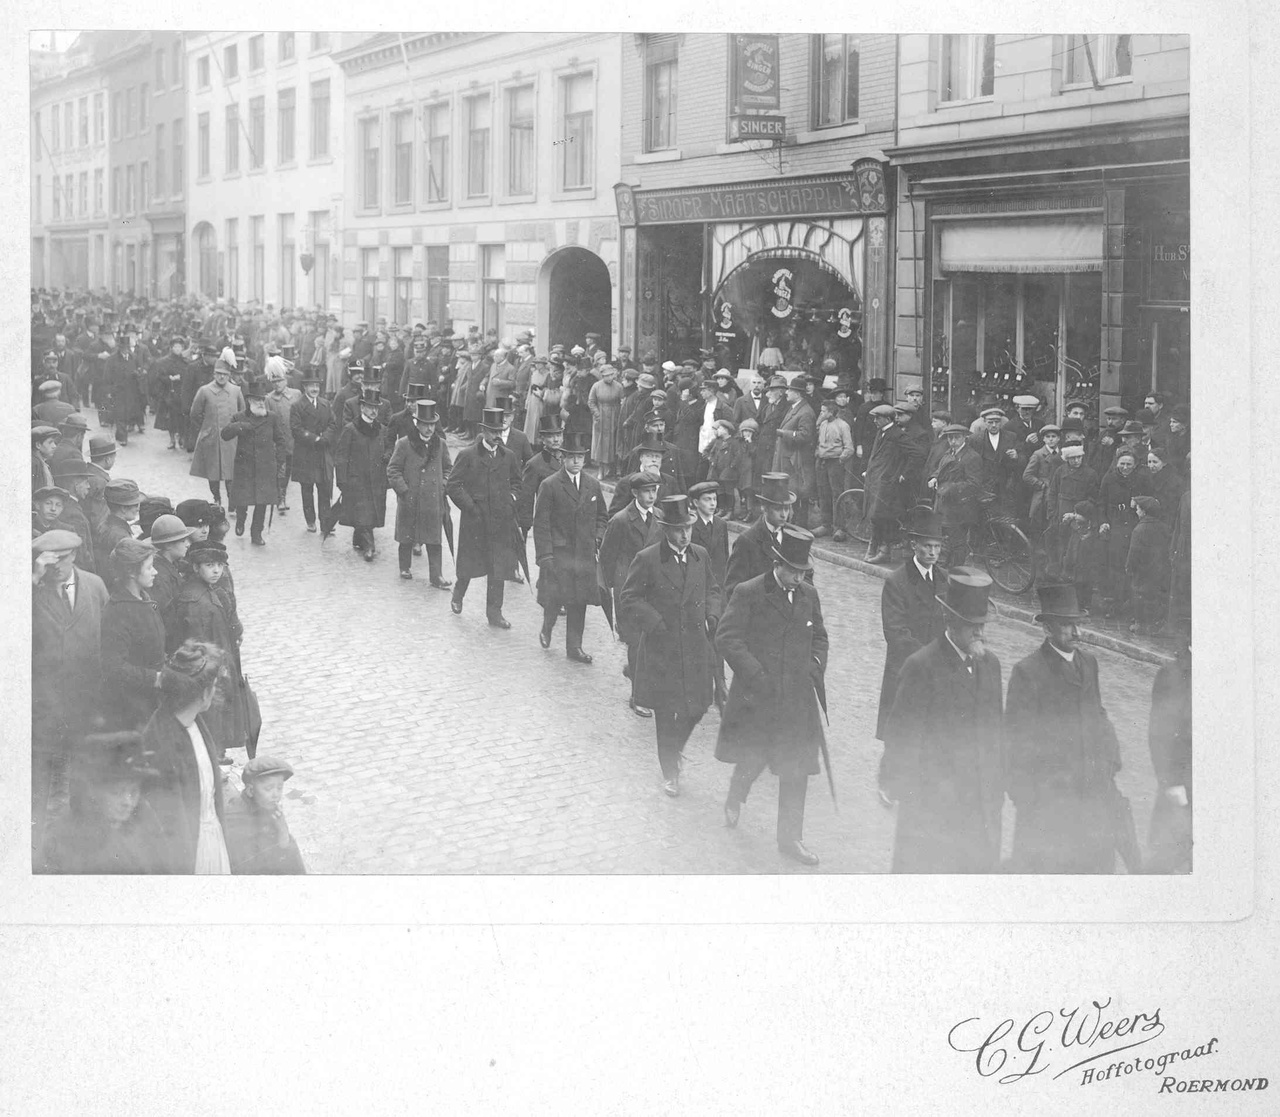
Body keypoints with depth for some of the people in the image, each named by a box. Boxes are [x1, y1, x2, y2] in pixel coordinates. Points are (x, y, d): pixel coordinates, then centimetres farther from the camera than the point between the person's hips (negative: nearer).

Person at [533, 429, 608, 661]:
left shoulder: (593, 485, 8)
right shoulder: (550, 486, -7)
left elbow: (602, 516, 20)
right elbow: (541, 523, -8)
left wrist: (597, 537, 3)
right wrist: (545, 555, -13)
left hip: (585, 554, 4)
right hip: (558, 553, -4)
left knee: (579, 602, 5)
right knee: (555, 597, -4)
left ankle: (574, 648, 13)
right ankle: (547, 627, 28)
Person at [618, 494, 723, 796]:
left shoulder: (700, 556, 5)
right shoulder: (647, 560, -10)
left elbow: (712, 589, 20)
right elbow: (628, 601, -7)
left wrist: (711, 615, 3)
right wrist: (656, 622, -15)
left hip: (696, 646, 4)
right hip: (662, 649, -4)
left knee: (697, 706, 6)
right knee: (666, 712, 3)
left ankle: (675, 748, 36)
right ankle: (669, 773, 17)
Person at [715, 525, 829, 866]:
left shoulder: (809, 595, 7)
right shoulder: (748, 594, -10)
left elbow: (819, 636, 21)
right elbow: (726, 637, -14)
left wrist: (816, 665, 2)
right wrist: (755, 675, -19)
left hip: (797, 699, 4)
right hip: (758, 697, -4)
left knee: (796, 770, 4)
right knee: (753, 758, 7)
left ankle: (790, 838, 15)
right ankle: (734, 799, 41)